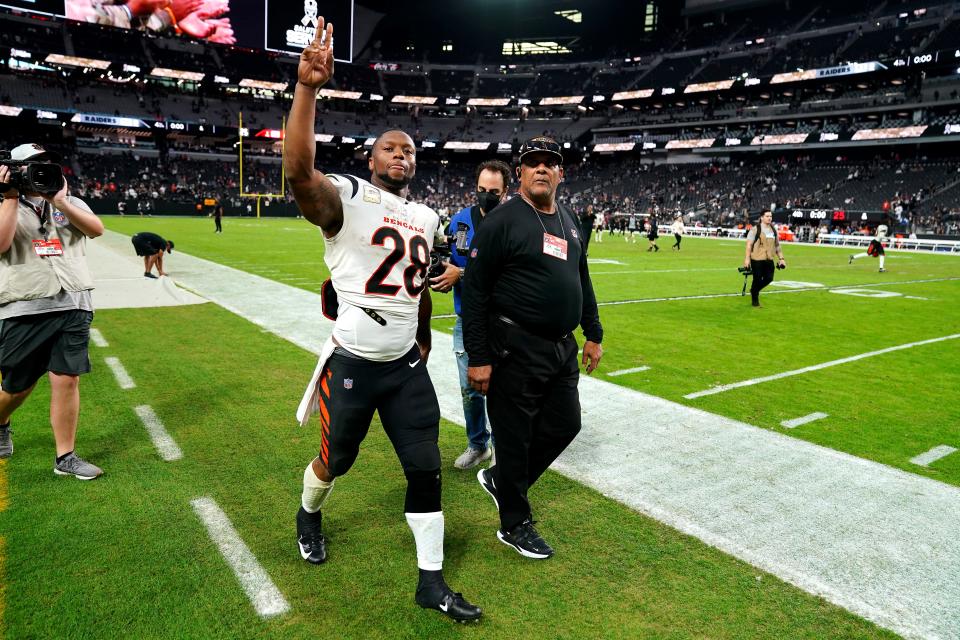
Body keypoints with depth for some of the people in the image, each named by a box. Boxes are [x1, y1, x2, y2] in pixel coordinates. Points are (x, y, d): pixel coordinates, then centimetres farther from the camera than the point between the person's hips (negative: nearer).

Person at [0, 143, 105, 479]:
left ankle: (65, 457, 9)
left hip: (73, 307, 1)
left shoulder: (70, 203, 13)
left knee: (67, 380, -2)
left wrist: (60, 202, -17)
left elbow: (96, 229, -6)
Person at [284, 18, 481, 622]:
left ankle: (432, 583, 22)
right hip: (352, 365, -5)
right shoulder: (345, 197, -11)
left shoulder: (427, 216, 9)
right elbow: (299, 171, -33)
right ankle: (309, 513, 51)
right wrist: (308, 87, -41)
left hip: (407, 366, 5)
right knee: (336, 460, 14)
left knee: (426, 468, 6)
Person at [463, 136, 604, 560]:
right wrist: (477, 357, -16)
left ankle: (501, 479, 35)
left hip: (562, 348, 8)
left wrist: (593, 334, 20)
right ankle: (515, 525, 22)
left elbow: (582, 281, 23)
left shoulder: (570, 222, 14)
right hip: (516, 351, -8)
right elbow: (475, 292, -13)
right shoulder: (502, 221, -10)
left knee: (564, 425, 14)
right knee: (515, 437, 3)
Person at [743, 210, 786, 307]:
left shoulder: (773, 230, 14)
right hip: (757, 259, -6)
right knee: (757, 279, -1)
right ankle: (754, 299, 16)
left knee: (769, 278, 2)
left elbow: (777, 246, 19)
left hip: (769, 259, 6)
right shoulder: (755, 229, -5)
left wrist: (781, 258, 13)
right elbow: (749, 244, -8)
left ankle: (754, 290, 28)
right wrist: (747, 259, -14)